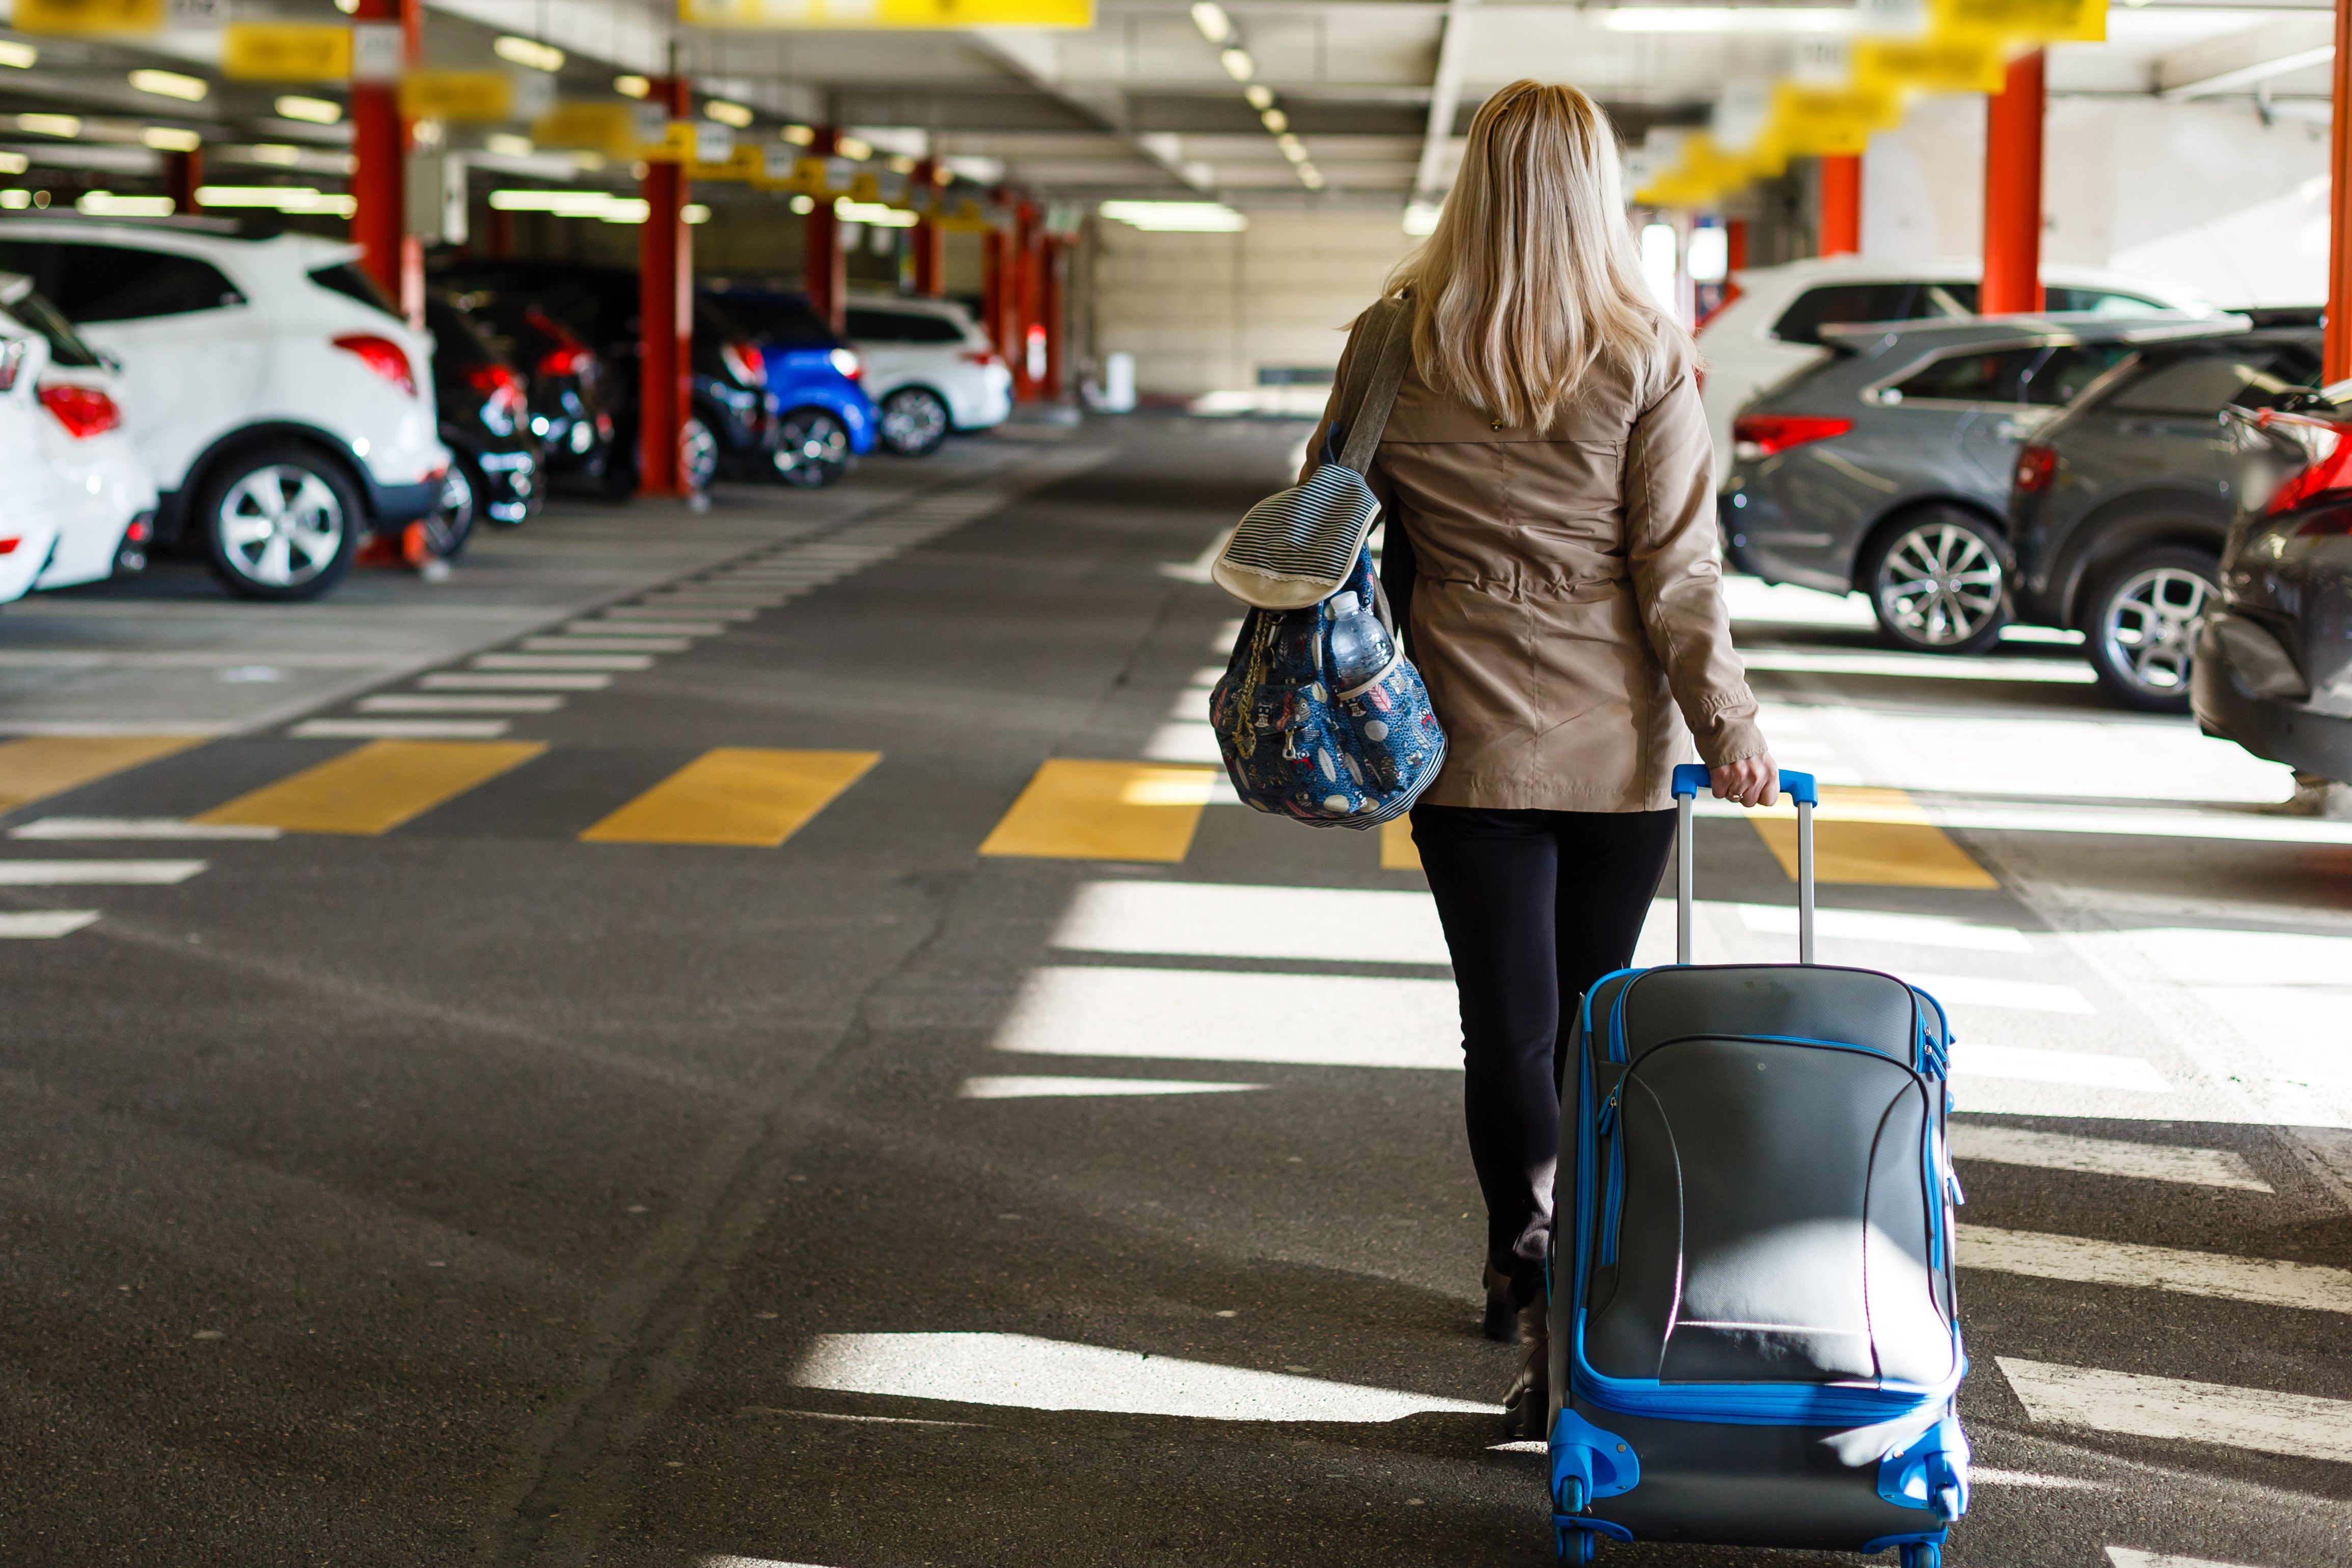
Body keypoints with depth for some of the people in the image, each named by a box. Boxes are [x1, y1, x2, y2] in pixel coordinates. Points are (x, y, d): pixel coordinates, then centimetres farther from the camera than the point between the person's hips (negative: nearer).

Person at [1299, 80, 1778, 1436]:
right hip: (1621, 749, 0)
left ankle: (1534, 1276, -9)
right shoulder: (1646, 357, -8)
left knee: (1508, 1023, 3)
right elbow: (1678, 570, -9)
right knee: (1596, 1019, 13)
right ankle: (1585, 1304, 22)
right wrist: (1729, 726, 0)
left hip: (1469, 744, 0)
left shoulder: (1396, 342, -3)